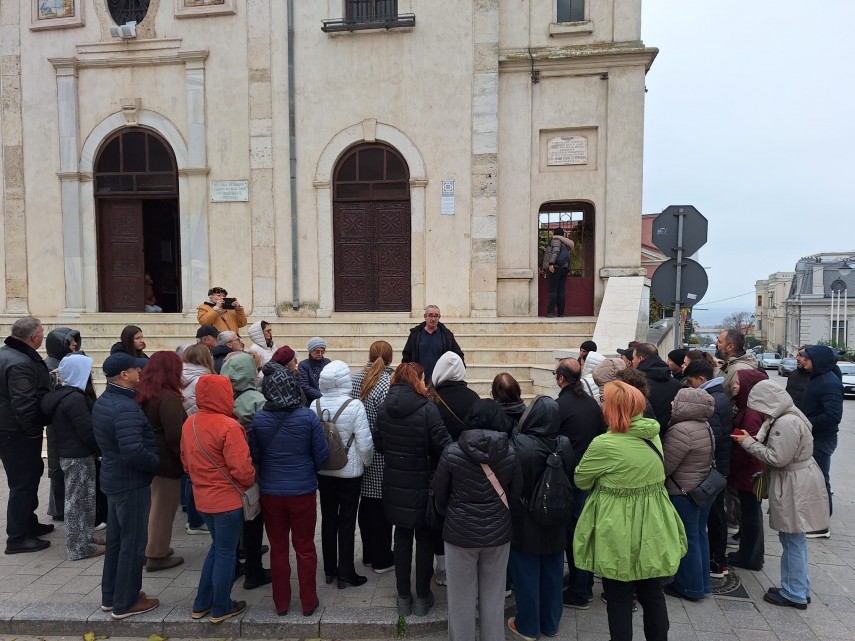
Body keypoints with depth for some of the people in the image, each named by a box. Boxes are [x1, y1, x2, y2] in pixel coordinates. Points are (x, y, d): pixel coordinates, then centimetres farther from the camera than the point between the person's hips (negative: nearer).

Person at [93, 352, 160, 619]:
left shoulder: (104, 401, 7)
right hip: (131, 482, -10)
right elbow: (134, 452, -32)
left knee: (116, 538, 20)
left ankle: (110, 596, 32)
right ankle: (125, 602, 17)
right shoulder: (126, 408, -26)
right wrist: (158, 464, -15)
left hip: (114, 478, 10)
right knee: (133, 543, 4)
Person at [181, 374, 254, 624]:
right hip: (228, 499, -7)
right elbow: (241, 467, -23)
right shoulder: (228, 426, -23)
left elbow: (186, 461, 10)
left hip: (203, 497, 7)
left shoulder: (189, 423, 1)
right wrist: (249, 482, -3)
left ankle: (202, 604, 31)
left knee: (218, 546, 24)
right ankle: (221, 608, 23)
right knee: (226, 552, 9)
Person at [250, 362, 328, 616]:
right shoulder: (308, 417, -16)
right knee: (305, 547, 14)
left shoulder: (258, 419, -11)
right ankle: (308, 602, 25)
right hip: (303, 490, -1)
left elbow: (254, 456, 0)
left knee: (278, 548, 16)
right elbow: (322, 455, -8)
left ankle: (281, 603, 28)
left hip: (270, 492, 1)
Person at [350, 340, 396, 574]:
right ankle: (382, 559, 18)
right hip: (382, 456, -6)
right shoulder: (389, 383, -18)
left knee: (366, 502, 17)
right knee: (382, 504, 6)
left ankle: (368, 554, 31)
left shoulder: (356, 378, 0)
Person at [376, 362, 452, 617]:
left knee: (402, 537, 16)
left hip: (395, 483, 4)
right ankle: (422, 598, 24)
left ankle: (404, 598, 26)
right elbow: (443, 446, -19)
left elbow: (379, 444, 4)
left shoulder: (384, 407, -4)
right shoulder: (426, 408, -19)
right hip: (422, 484, -4)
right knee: (424, 539, 13)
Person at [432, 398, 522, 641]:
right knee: (493, 597, 18)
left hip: (460, 533, -2)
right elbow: (515, 493, 4)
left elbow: (439, 494, -3)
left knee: (462, 598, 14)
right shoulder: (509, 453, -9)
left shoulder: (452, 452, -15)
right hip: (498, 533, 2)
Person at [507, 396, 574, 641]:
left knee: (526, 574, 11)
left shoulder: (518, 443, -24)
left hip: (524, 521, -4)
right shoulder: (565, 444, -9)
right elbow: (571, 478, 4)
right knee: (552, 573, 18)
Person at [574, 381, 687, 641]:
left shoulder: (605, 444, -23)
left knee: (618, 597, 10)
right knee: (653, 593, 20)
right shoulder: (652, 435, -2)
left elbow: (581, 480, -6)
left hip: (619, 534, -6)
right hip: (651, 529, 6)